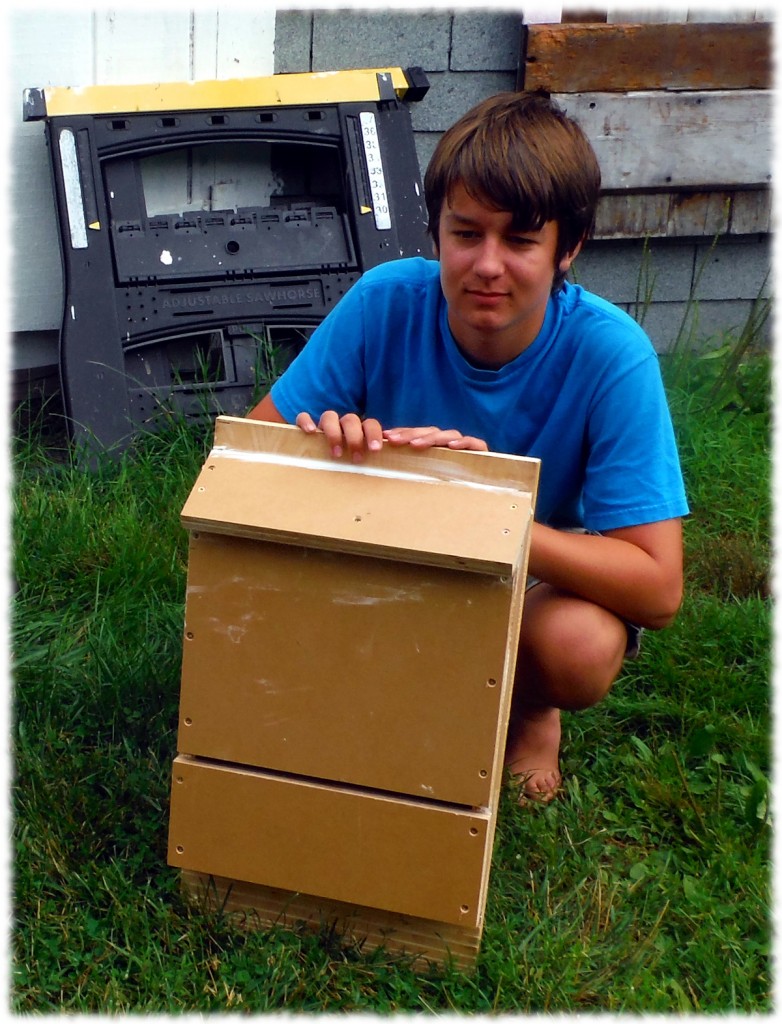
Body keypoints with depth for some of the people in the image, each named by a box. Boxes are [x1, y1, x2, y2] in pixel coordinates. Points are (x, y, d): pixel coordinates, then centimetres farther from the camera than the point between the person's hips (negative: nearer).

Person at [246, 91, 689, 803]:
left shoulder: (611, 356, -27)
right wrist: (324, 440, -40)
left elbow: (658, 589, -30)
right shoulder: (386, 301, -20)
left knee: (581, 643, -36)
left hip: (548, 577, -2)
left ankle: (530, 712, 4)